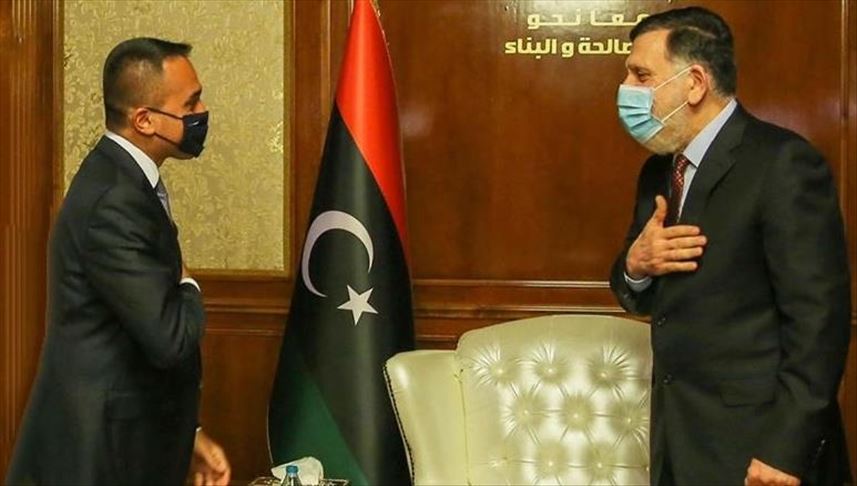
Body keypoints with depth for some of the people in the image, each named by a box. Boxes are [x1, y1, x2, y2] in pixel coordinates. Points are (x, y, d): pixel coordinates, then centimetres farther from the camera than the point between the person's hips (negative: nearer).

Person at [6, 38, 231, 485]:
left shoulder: (124, 180, 9)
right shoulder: (115, 203, -22)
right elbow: (170, 338, -27)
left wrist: (187, 434, 13)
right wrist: (187, 286, -5)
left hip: (122, 441, 9)